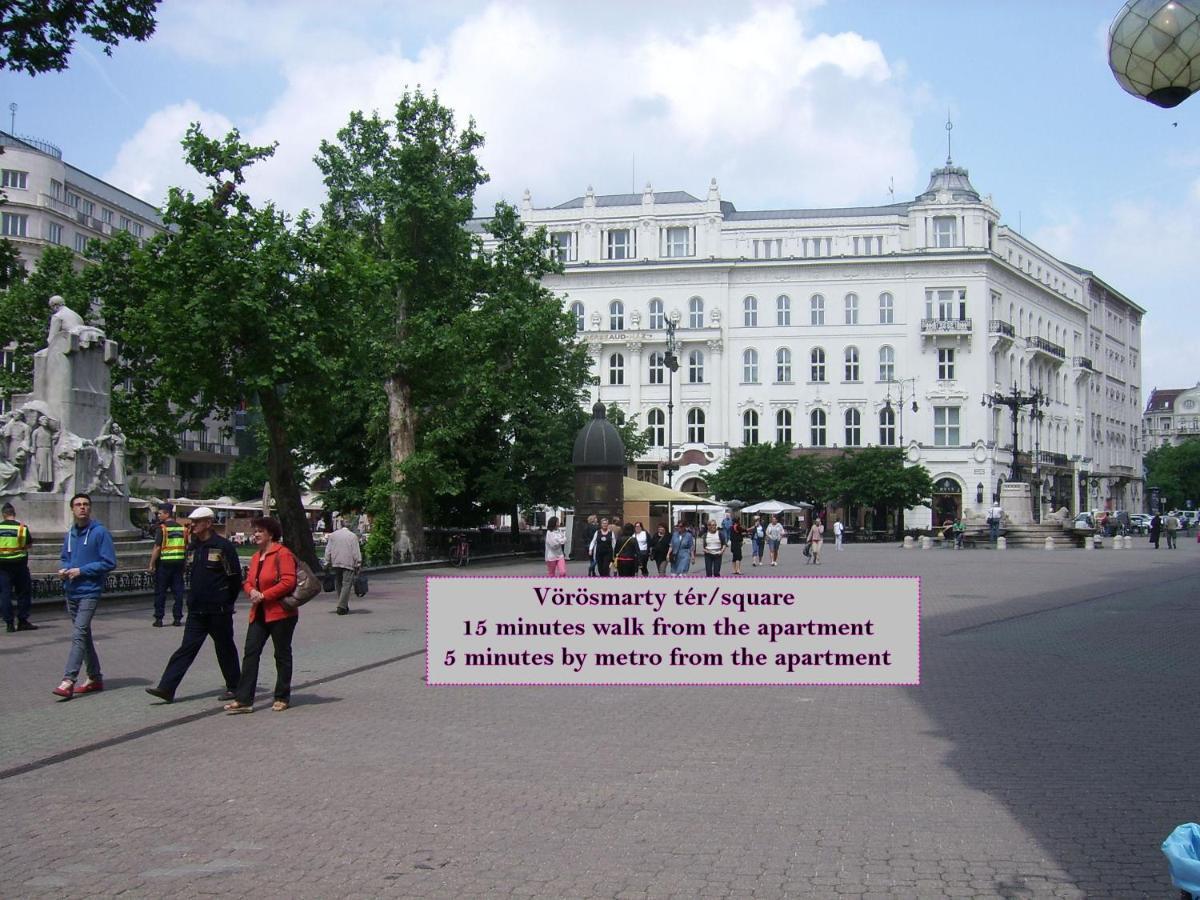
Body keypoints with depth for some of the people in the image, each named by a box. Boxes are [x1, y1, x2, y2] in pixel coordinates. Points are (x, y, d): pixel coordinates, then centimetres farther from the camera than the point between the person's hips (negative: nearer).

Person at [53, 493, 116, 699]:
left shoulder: (100, 532, -9)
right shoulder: (70, 534, 11)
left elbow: (109, 563, -12)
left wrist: (81, 570, -16)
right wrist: (64, 570, 1)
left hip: (90, 592, -7)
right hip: (71, 592, 7)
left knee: (79, 634, -16)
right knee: (83, 635, 14)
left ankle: (68, 681, -21)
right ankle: (95, 678, 25)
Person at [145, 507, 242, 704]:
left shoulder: (223, 546, -10)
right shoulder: (192, 546, 12)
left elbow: (235, 577, -8)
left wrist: (226, 602, -1)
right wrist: (192, 598, 14)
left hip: (218, 611, -6)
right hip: (196, 610, 6)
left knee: (225, 649, 5)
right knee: (186, 648, 1)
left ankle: (234, 687, 18)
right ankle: (166, 688, -4)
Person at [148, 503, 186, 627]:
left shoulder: (162, 528, -9)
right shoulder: (182, 528, 9)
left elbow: (157, 548, -13)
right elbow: (187, 547, 12)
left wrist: (151, 565, -9)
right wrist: (184, 562, 20)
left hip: (164, 562, -5)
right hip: (179, 563, 5)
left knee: (160, 592, 3)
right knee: (178, 591, 7)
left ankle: (159, 619, 4)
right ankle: (177, 618, 8)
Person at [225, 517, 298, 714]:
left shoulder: (282, 553, -14)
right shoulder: (256, 556, 13)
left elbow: (288, 582, -21)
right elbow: (248, 581, 17)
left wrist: (264, 595, -20)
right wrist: (252, 591, -6)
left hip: (280, 613, -8)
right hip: (259, 614, 8)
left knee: (282, 655, 6)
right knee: (250, 653, 0)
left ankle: (282, 698, 18)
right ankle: (244, 700, -1)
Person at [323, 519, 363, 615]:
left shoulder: (332, 535, 11)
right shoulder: (353, 536, 2)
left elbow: (328, 551, 9)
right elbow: (356, 552, -1)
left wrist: (327, 563, 12)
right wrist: (358, 565, 3)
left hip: (336, 563, 3)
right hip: (348, 564, -3)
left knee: (338, 585, 12)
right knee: (346, 584, -5)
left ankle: (344, 606, 16)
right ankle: (342, 606, -16)